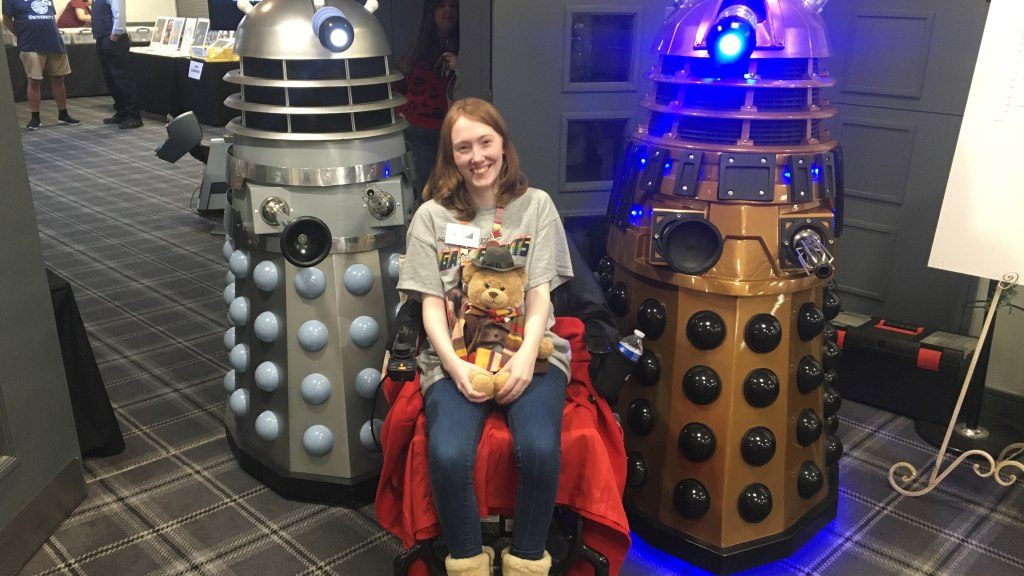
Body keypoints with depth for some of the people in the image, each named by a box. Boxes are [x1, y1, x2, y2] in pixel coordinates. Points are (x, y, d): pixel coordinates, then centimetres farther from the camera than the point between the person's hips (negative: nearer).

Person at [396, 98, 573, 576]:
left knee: (540, 448, -29)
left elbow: (540, 292, 3)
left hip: (529, 351, 0)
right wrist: (453, 364, -14)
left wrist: (526, 355, -15)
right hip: (456, 357, 0)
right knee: (448, 456, -28)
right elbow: (431, 303, 3)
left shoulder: (536, 205, 10)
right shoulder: (431, 215, 10)